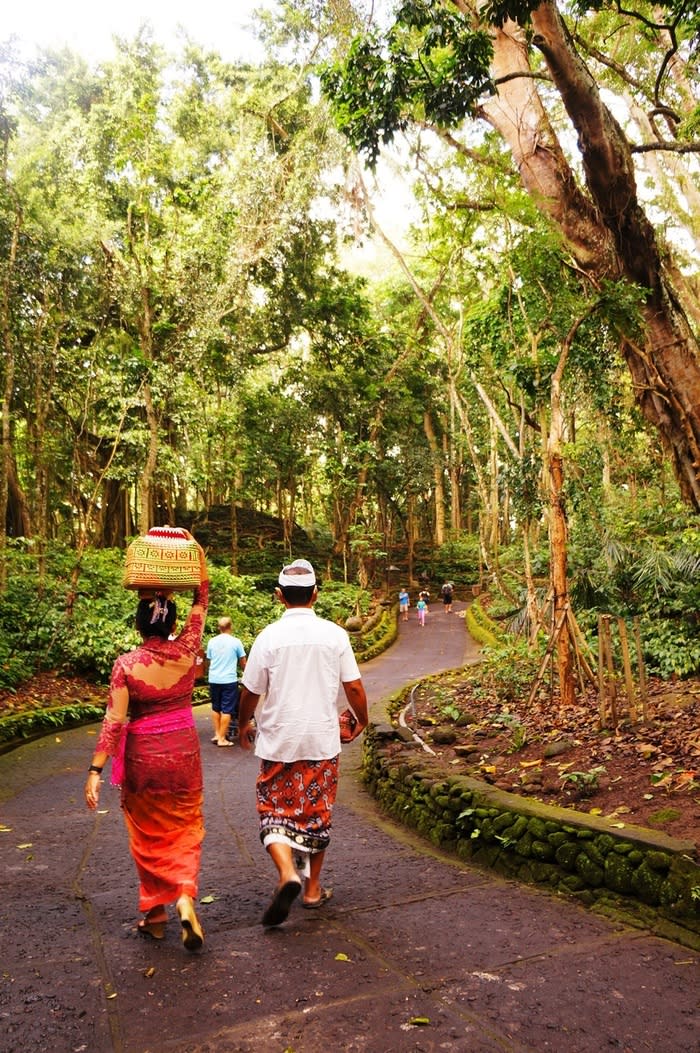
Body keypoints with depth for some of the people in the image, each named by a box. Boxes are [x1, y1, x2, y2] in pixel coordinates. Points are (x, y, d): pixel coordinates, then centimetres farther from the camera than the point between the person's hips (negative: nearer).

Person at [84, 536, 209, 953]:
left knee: (148, 835, 16)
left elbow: (114, 721, -16)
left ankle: (156, 915, 27)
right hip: (184, 750, 1)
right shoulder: (187, 651, -10)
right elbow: (202, 601, 1)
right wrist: (196, 554, 2)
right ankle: (185, 899, -4)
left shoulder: (126, 664, -14)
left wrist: (96, 769, -11)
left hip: (143, 755, -1)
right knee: (184, 830, 15)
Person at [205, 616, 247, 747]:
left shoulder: (212, 641, 4)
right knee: (227, 710, 2)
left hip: (214, 680, 4)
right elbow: (243, 662, 4)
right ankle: (222, 738, 2)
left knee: (216, 708, 18)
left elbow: (208, 661, 14)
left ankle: (217, 734, 20)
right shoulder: (235, 642, -5)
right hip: (229, 680, -4)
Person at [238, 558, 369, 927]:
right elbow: (353, 686, -1)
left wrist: (243, 726, 15)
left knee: (275, 810, 10)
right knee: (318, 812, 15)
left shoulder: (269, 636, -10)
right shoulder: (335, 635, -6)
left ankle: (287, 873, -12)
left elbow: (251, 691, -4)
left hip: (278, 741, -2)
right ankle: (313, 888, 26)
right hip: (322, 740, 2)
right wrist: (361, 720, 18)